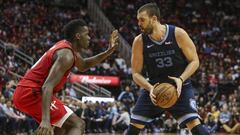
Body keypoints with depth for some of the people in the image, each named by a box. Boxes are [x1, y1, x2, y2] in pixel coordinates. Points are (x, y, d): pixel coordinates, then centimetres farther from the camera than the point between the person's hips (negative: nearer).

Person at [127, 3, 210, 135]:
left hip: (179, 87, -3)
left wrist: (181, 79, -24)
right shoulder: (139, 41, -9)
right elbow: (136, 73, -4)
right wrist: (150, 88, -23)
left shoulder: (178, 34, -15)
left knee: (195, 123, -19)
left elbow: (194, 61, -7)